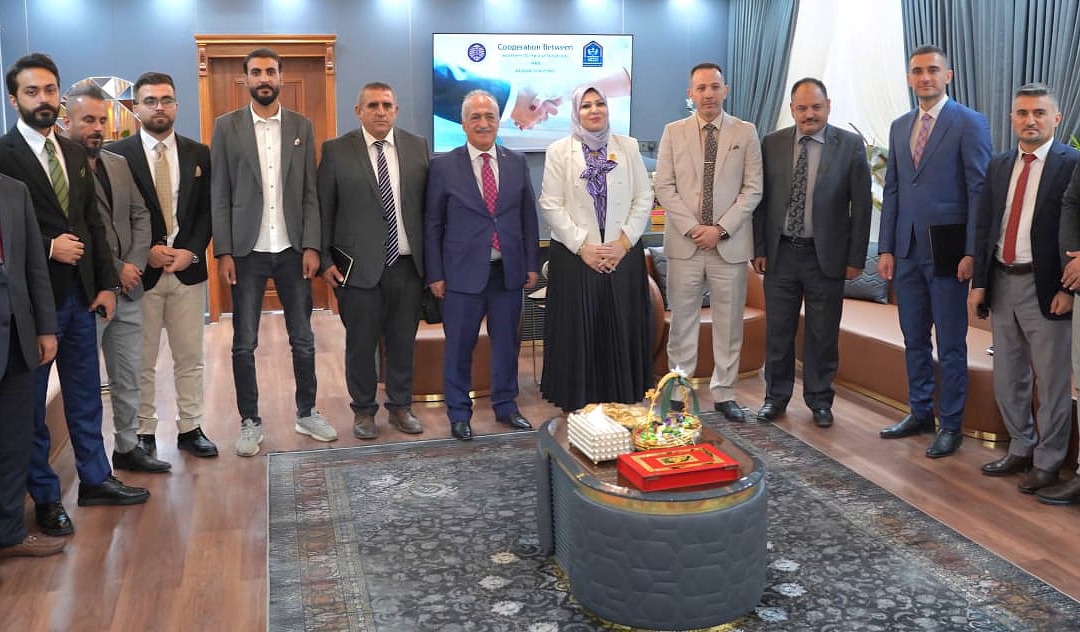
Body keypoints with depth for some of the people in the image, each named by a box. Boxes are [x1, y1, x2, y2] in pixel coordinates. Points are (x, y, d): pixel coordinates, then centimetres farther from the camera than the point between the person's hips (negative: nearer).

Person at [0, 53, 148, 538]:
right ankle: (45, 497, 21)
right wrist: (48, 248, -19)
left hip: (80, 294, 6)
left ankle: (95, 479, 29)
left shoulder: (74, 153, 10)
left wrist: (106, 283, 7)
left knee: (85, 394, 15)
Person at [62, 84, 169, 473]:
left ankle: (128, 447, 26)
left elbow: (141, 216, 8)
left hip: (127, 286, 6)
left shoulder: (119, 164, 12)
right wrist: (116, 271, -13)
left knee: (128, 377, 14)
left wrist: (134, 265, -7)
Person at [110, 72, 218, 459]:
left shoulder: (199, 154, 7)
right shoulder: (116, 155, -2)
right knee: (141, 361, 7)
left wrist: (191, 251, -8)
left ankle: (191, 428, 20)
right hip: (140, 272, -2)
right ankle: (144, 432, 19)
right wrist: (145, 252, -12)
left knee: (190, 357, 9)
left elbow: (207, 210, 6)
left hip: (188, 269, 2)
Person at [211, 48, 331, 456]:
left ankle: (306, 413, 24)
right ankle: (250, 422, 17)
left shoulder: (302, 127, 6)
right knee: (244, 344, 5)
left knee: (303, 340, 9)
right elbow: (220, 195, -1)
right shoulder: (226, 127, 2)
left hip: (293, 250, 1)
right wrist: (223, 252, -7)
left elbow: (311, 193, 4)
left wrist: (311, 246, -5)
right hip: (247, 252, -1)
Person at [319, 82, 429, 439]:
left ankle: (400, 407, 27)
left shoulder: (417, 147, 6)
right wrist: (325, 260, -5)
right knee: (361, 342, 7)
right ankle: (363, 411, 24)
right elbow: (324, 209, 0)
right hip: (358, 265, -2)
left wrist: (430, 258, 3)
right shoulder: (336, 151, -1)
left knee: (403, 340, 11)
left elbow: (427, 205, 7)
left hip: (407, 263, 2)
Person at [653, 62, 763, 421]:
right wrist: (693, 228, -10)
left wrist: (721, 229, -10)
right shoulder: (673, 132, 6)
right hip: (685, 243, 0)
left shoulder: (746, 133, 5)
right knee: (682, 321, 4)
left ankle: (724, 394, 16)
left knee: (729, 323, 5)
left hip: (730, 243, 0)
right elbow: (664, 187, 1)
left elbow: (752, 189, 1)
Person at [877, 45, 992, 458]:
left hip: (948, 251, -6)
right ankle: (920, 413, 27)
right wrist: (886, 249, 7)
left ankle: (950, 425, 14)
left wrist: (971, 252, -14)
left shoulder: (970, 123, -4)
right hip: (907, 251, 6)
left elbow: (979, 190, -8)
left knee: (950, 344, 3)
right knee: (914, 339, 14)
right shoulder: (900, 127, 13)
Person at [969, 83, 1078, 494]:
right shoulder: (998, 166, 11)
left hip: (1046, 288, -6)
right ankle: (1021, 450, 32)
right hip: (1002, 283, 6)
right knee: (1008, 378, 15)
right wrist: (979, 283, 5)